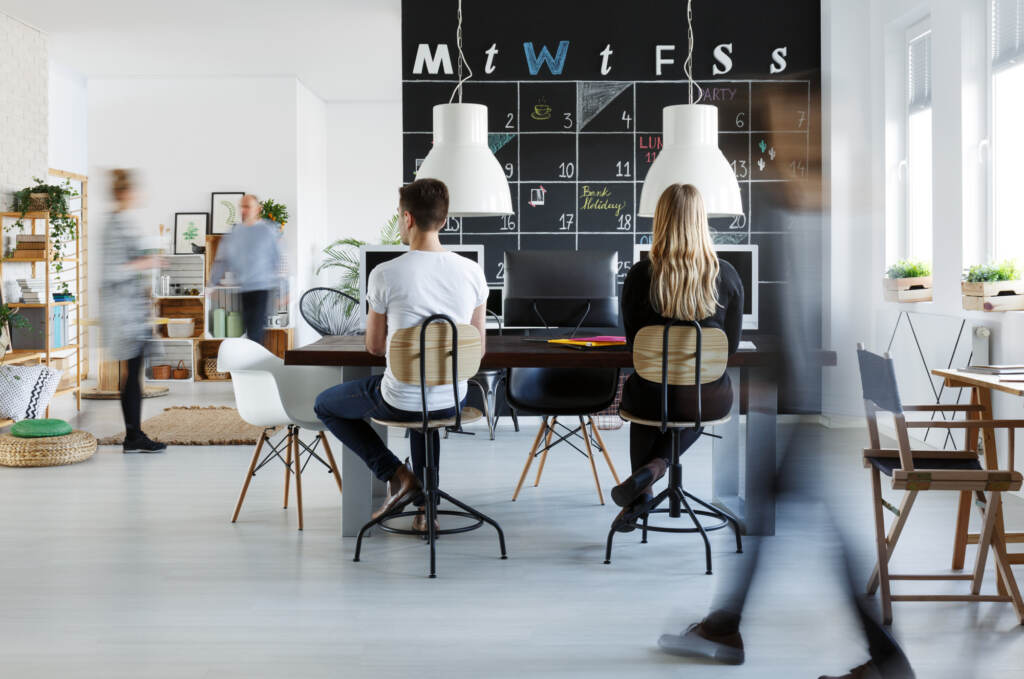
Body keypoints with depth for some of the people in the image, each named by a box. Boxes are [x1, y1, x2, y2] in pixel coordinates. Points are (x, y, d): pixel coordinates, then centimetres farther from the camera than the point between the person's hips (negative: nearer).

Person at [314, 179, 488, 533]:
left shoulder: (384, 274, -16)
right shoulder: (473, 272, -6)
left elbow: (374, 346, -3)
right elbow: (478, 349, 4)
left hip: (401, 401, -4)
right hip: (454, 400, 4)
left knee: (326, 405, 24)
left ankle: (396, 475, 11)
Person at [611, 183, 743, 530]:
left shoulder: (640, 275, -14)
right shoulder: (727, 275, -10)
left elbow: (633, 341, -2)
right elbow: (732, 345, 1)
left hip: (653, 396, -1)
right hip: (711, 400, 1)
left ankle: (641, 493, 36)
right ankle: (656, 465, 13)